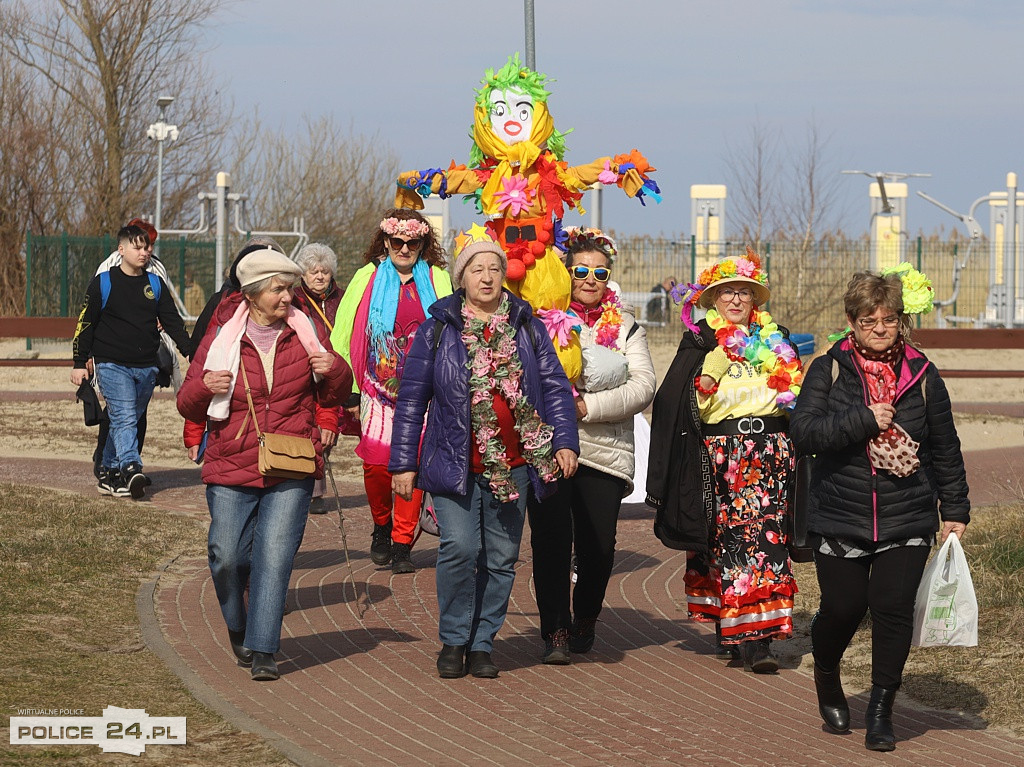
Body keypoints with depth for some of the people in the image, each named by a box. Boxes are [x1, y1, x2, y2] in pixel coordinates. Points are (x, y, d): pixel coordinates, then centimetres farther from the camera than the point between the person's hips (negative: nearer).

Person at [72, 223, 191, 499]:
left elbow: (172, 322, 13)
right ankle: (131, 469, -30)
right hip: (112, 365, -5)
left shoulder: (156, 284, 12)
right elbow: (85, 324, 3)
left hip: (146, 367, 5)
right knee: (124, 419, -18)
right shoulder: (103, 283, 0)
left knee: (126, 421, 9)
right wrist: (80, 363, -1)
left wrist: (191, 353, 1)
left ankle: (109, 472, 17)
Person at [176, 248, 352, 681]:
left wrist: (334, 371, -6)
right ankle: (238, 630, 29)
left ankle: (262, 651, -9)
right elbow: (189, 407, 8)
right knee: (227, 556, 1)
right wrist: (204, 388, -14)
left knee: (274, 556, -11)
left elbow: (333, 398, 16)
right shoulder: (221, 338, 2)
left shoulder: (303, 333, 7)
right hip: (231, 468, 0)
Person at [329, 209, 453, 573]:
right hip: (378, 389, 0)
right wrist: (349, 391, 3)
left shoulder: (437, 280, 8)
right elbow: (343, 335, 7)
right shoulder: (367, 278, 7)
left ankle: (402, 544, 5)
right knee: (377, 463, -8)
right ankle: (382, 528, 18)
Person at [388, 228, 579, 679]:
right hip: (455, 463, -3)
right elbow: (412, 399, 5)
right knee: (460, 547, -15)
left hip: (513, 465, 3)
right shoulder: (438, 330, 4)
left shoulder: (526, 327, 9)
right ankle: (453, 641, 1)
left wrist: (564, 441, -5)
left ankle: (482, 644, 17)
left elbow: (554, 386, 9)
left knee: (501, 557, 5)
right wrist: (403, 463, 2)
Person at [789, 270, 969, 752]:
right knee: (842, 608, 0)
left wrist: (954, 510, 11)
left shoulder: (922, 376, 4)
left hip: (907, 522, 1)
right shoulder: (829, 371, 0)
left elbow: (945, 450, 12)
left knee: (893, 607, -9)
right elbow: (804, 432, -13)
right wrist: (864, 420, -20)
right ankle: (827, 681, 33)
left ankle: (881, 712, 4)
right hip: (841, 519, -1)